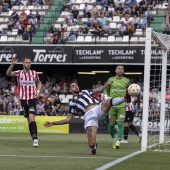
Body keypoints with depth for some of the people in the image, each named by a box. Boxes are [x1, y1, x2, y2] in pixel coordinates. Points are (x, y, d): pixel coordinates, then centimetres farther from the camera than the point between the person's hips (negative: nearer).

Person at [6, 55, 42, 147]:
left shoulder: (34, 73, 2)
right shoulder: (19, 73, 1)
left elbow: (39, 83, 18)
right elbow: (8, 73, -15)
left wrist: (38, 91, -1)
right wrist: (13, 64, -30)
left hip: (32, 98, -3)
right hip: (23, 99, 3)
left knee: (31, 118, -18)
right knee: (28, 120, 8)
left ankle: (35, 139, -22)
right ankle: (34, 138, 17)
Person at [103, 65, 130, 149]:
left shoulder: (126, 81, 7)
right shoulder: (110, 80, 8)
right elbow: (106, 90, 14)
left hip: (122, 105, -1)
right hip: (112, 105, 1)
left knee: (120, 124, -10)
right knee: (111, 124, 3)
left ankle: (118, 142, -10)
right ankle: (113, 139, 25)